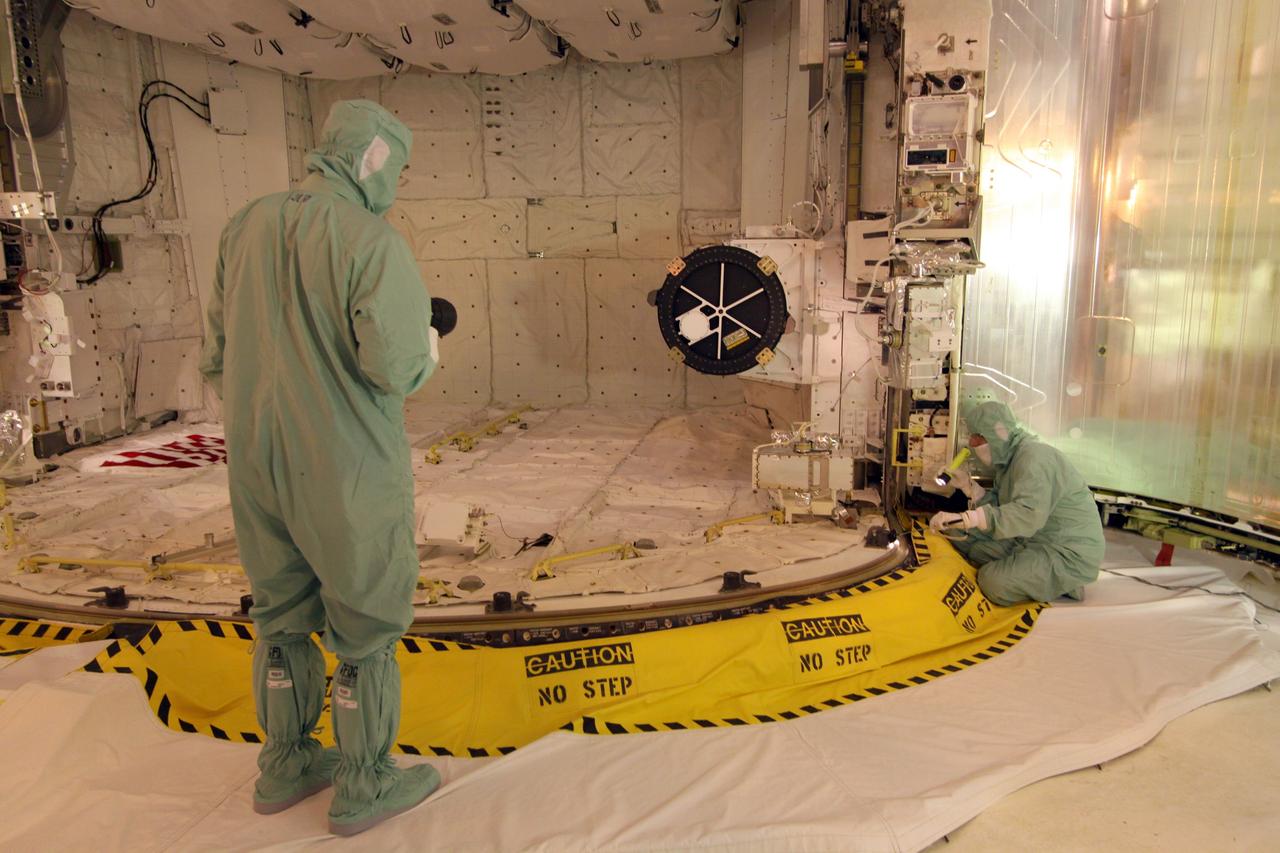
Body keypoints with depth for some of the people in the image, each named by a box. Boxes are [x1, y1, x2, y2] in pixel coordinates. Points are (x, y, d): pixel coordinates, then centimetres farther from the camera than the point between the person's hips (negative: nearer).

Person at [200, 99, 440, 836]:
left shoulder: (247, 228, 5)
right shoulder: (372, 242, -16)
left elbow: (220, 353, 10)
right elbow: (394, 366, -25)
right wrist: (427, 354, -3)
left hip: (258, 463, 7)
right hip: (347, 469, -7)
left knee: (285, 614, 20)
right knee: (367, 622, 9)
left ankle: (287, 766, 36)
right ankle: (364, 785, 24)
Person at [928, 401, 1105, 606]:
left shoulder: (1035, 457, -21)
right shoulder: (1007, 460, 11)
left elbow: (1029, 514, -37)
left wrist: (964, 518, -44)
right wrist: (968, 486, -2)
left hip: (1071, 554, -10)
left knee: (994, 581, -27)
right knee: (968, 546, 7)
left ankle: (1062, 585, -3)